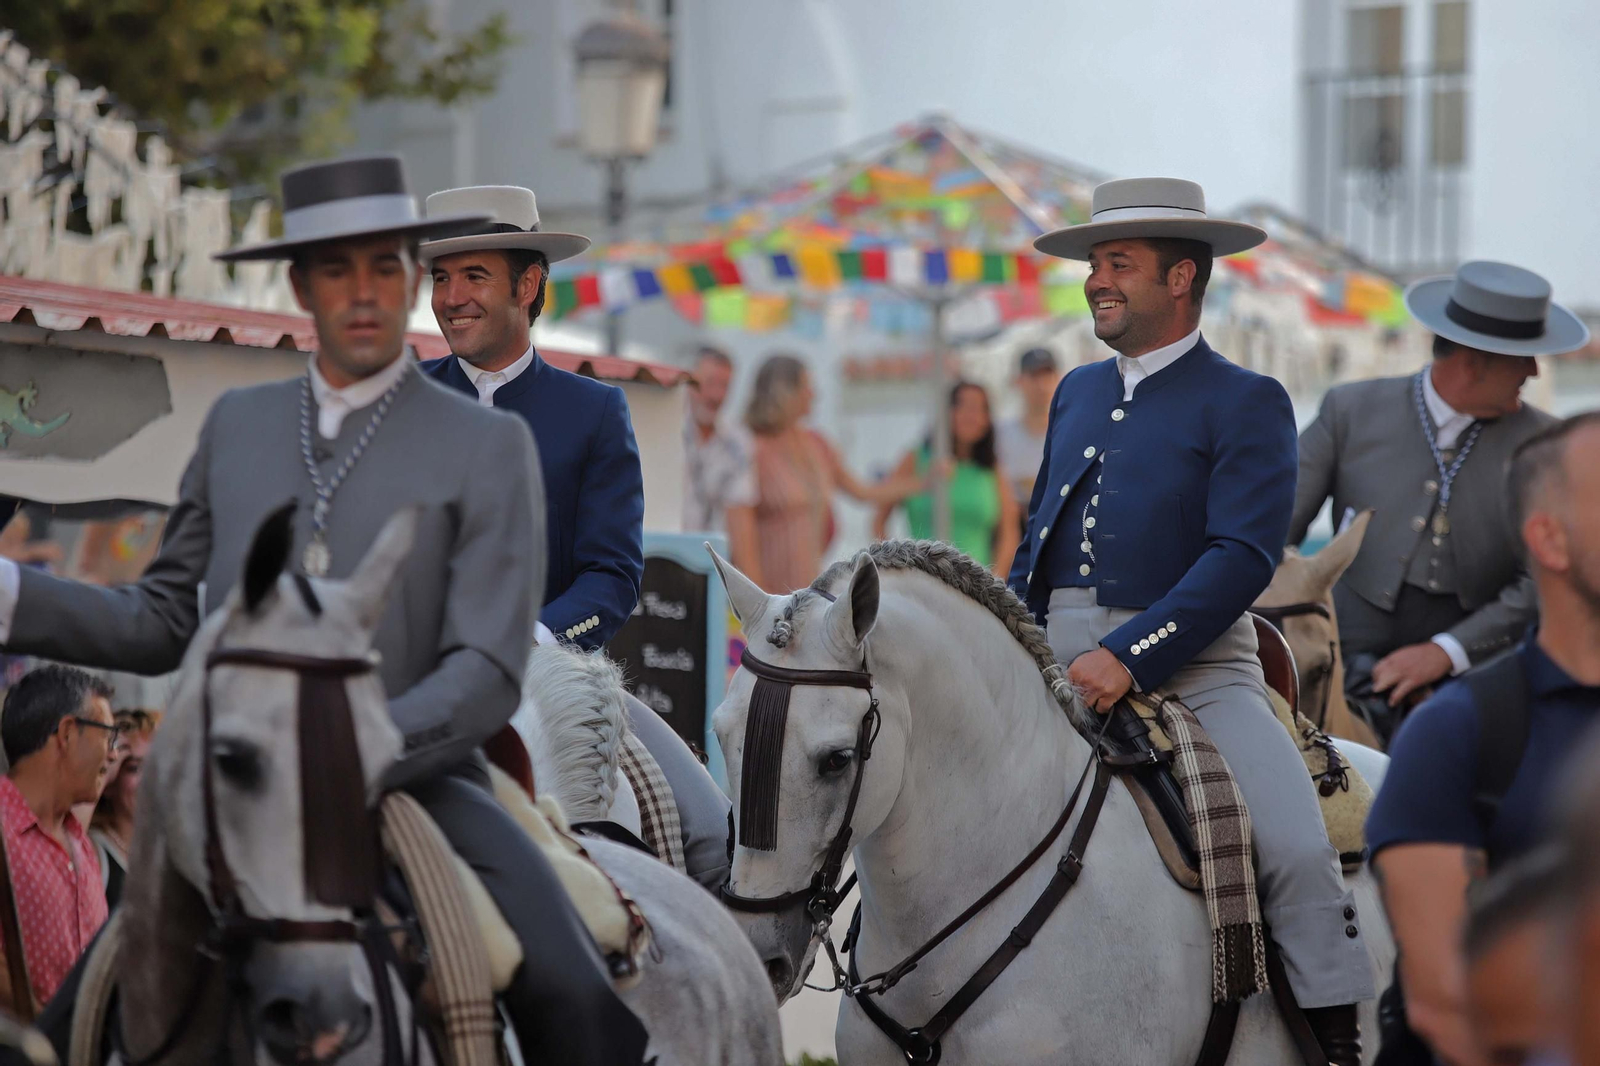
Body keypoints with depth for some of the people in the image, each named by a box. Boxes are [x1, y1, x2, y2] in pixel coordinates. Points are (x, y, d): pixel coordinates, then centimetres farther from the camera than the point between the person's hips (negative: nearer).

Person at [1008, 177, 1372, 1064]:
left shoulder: (1247, 404, -1)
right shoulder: (1078, 393, 19)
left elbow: (1243, 556, -13)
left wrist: (1128, 656, -24)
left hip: (1188, 665, -6)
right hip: (1058, 664, 6)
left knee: (1297, 849, -22)